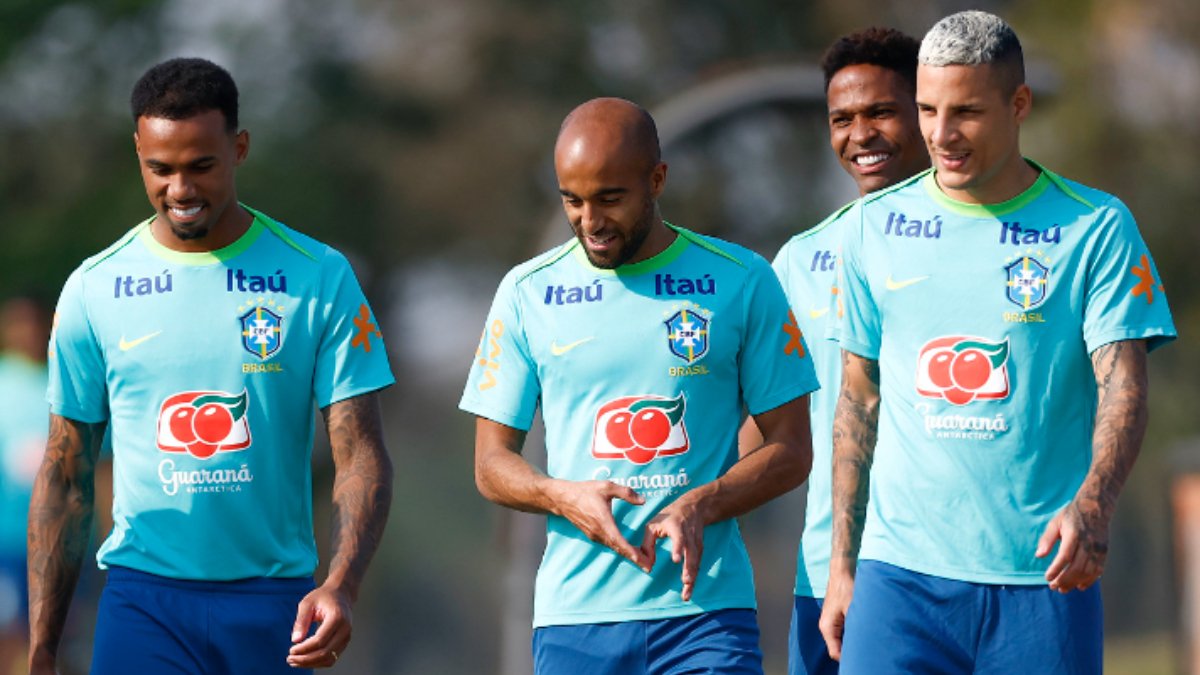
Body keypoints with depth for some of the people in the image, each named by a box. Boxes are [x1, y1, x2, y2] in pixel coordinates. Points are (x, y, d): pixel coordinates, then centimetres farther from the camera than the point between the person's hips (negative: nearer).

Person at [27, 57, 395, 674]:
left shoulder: (319, 279, 0)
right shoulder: (94, 289, 3)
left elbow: (361, 455, -3)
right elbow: (64, 479, 8)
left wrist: (341, 587, -21)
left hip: (272, 600, 0)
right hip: (142, 595, 0)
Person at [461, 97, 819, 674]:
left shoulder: (741, 282, 4)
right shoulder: (529, 293, 8)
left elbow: (790, 449, 4)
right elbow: (492, 463, 10)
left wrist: (700, 506, -14)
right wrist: (565, 496, -12)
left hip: (707, 610, -2)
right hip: (575, 618, 2)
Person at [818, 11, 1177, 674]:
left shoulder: (1097, 227, 0)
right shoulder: (874, 227, 9)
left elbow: (1123, 386, -8)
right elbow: (858, 402, 14)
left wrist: (1092, 503, -28)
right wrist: (842, 566, 10)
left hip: (1044, 577, -1)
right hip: (901, 575, 2)